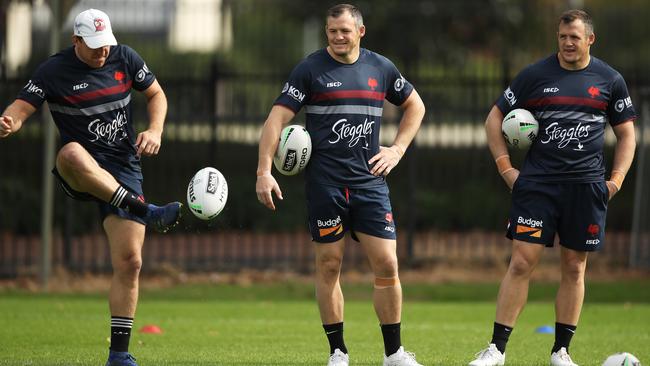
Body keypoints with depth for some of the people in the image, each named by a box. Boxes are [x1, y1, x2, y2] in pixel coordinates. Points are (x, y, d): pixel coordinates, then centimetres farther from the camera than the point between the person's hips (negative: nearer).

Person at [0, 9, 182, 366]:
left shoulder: (124, 58, 3)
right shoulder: (54, 71, -7)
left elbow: (156, 94, 15)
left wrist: (154, 130, -4)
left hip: (123, 170, 3)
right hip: (79, 174, -3)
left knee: (129, 260, -5)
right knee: (72, 153, -42)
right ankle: (149, 213, -41)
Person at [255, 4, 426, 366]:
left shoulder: (381, 68, 8)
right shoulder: (311, 69, -2)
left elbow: (415, 105, 24)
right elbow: (277, 118, -5)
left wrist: (398, 149, 11)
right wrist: (264, 172, -14)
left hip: (370, 180, 2)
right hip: (325, 183, -2)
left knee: (387, 264, -3)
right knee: (329, 265, 1)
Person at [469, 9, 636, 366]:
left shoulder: (610, 80, 6)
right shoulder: (535, 75, 2)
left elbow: (626, 134, 14)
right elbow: (495, 118, 9)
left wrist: (616, 180, 3)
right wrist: (505, 167, 0)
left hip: (585, 186, 1)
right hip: (536, 183, -1)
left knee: (574, 267, 5)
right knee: (522, 262, -8)